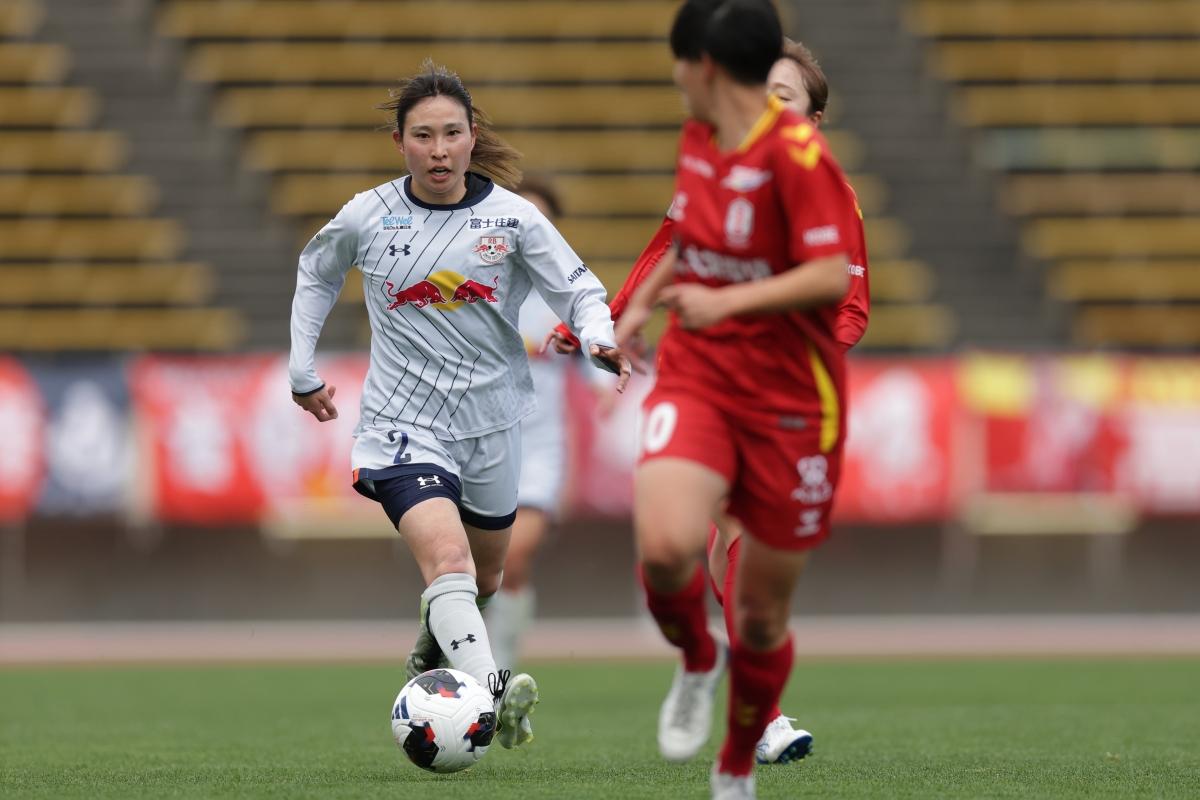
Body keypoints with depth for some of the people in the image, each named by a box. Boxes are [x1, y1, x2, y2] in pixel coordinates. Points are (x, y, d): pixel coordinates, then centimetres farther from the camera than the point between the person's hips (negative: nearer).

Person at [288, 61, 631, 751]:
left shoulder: (512, 217, -5)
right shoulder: (367, 218, -4)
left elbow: (578, 288, -1)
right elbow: (316, 275, 16)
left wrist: (600, 339, -23)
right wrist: (303, 370, 17)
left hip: (492, 421, 3)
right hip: (405, 425, -3)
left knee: (484, 579, 22)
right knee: (447, 559, -27)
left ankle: (434, 652, 54)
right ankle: (491, 695, -46)